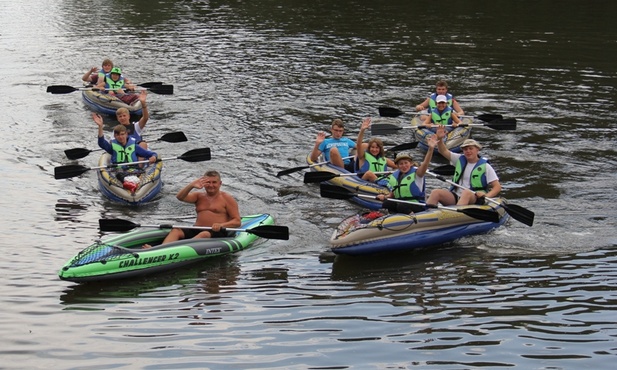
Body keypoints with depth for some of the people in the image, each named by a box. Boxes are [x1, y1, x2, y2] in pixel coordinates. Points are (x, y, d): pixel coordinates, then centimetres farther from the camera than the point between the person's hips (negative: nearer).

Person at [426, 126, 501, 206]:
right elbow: (444, 151, 11)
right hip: (455, 198, 5)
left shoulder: (485, 167, 3)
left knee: (466, 193, -40)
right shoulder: (460, 160, 16)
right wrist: (440, 139, -10)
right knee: (435, 193, -21)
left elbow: (497, 187, -1)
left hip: (474, 199, -5)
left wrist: (487, 196, -21)